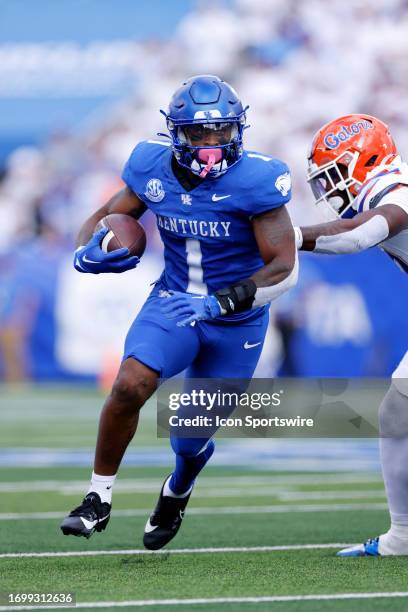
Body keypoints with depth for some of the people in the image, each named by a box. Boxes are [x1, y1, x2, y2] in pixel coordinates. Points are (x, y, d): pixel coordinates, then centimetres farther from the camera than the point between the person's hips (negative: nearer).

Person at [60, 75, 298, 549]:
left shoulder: (255, 181, -22)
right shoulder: (154, 168, -9)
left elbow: (284, 269, -23)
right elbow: (106, 217, 6)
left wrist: (219, 304, -34)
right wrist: (88, 253, -18)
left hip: (236, 321, -2)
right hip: (173, 303, 2)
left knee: (191, 440, 8)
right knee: (129, 386, -26)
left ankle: (177, 492, 46)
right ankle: (98, 500, -9)